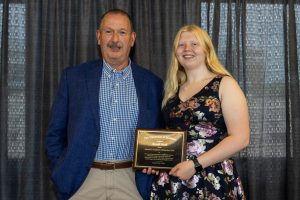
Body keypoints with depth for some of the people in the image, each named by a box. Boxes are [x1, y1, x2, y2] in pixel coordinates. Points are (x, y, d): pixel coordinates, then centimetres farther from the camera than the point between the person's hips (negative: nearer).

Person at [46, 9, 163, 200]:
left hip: (131, 181, 1)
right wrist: (62, 173, 0)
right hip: (83, 180, 0)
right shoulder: (74, 76, 2)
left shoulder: (152, 83, 4)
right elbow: (56, 133, 6)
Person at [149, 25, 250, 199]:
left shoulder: (225, 84, -5)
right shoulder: (173, 90, 10)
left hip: (214, 181, -5)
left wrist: (195, 164, -18)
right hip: (173, 182, 5)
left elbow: (240, 138, -13)